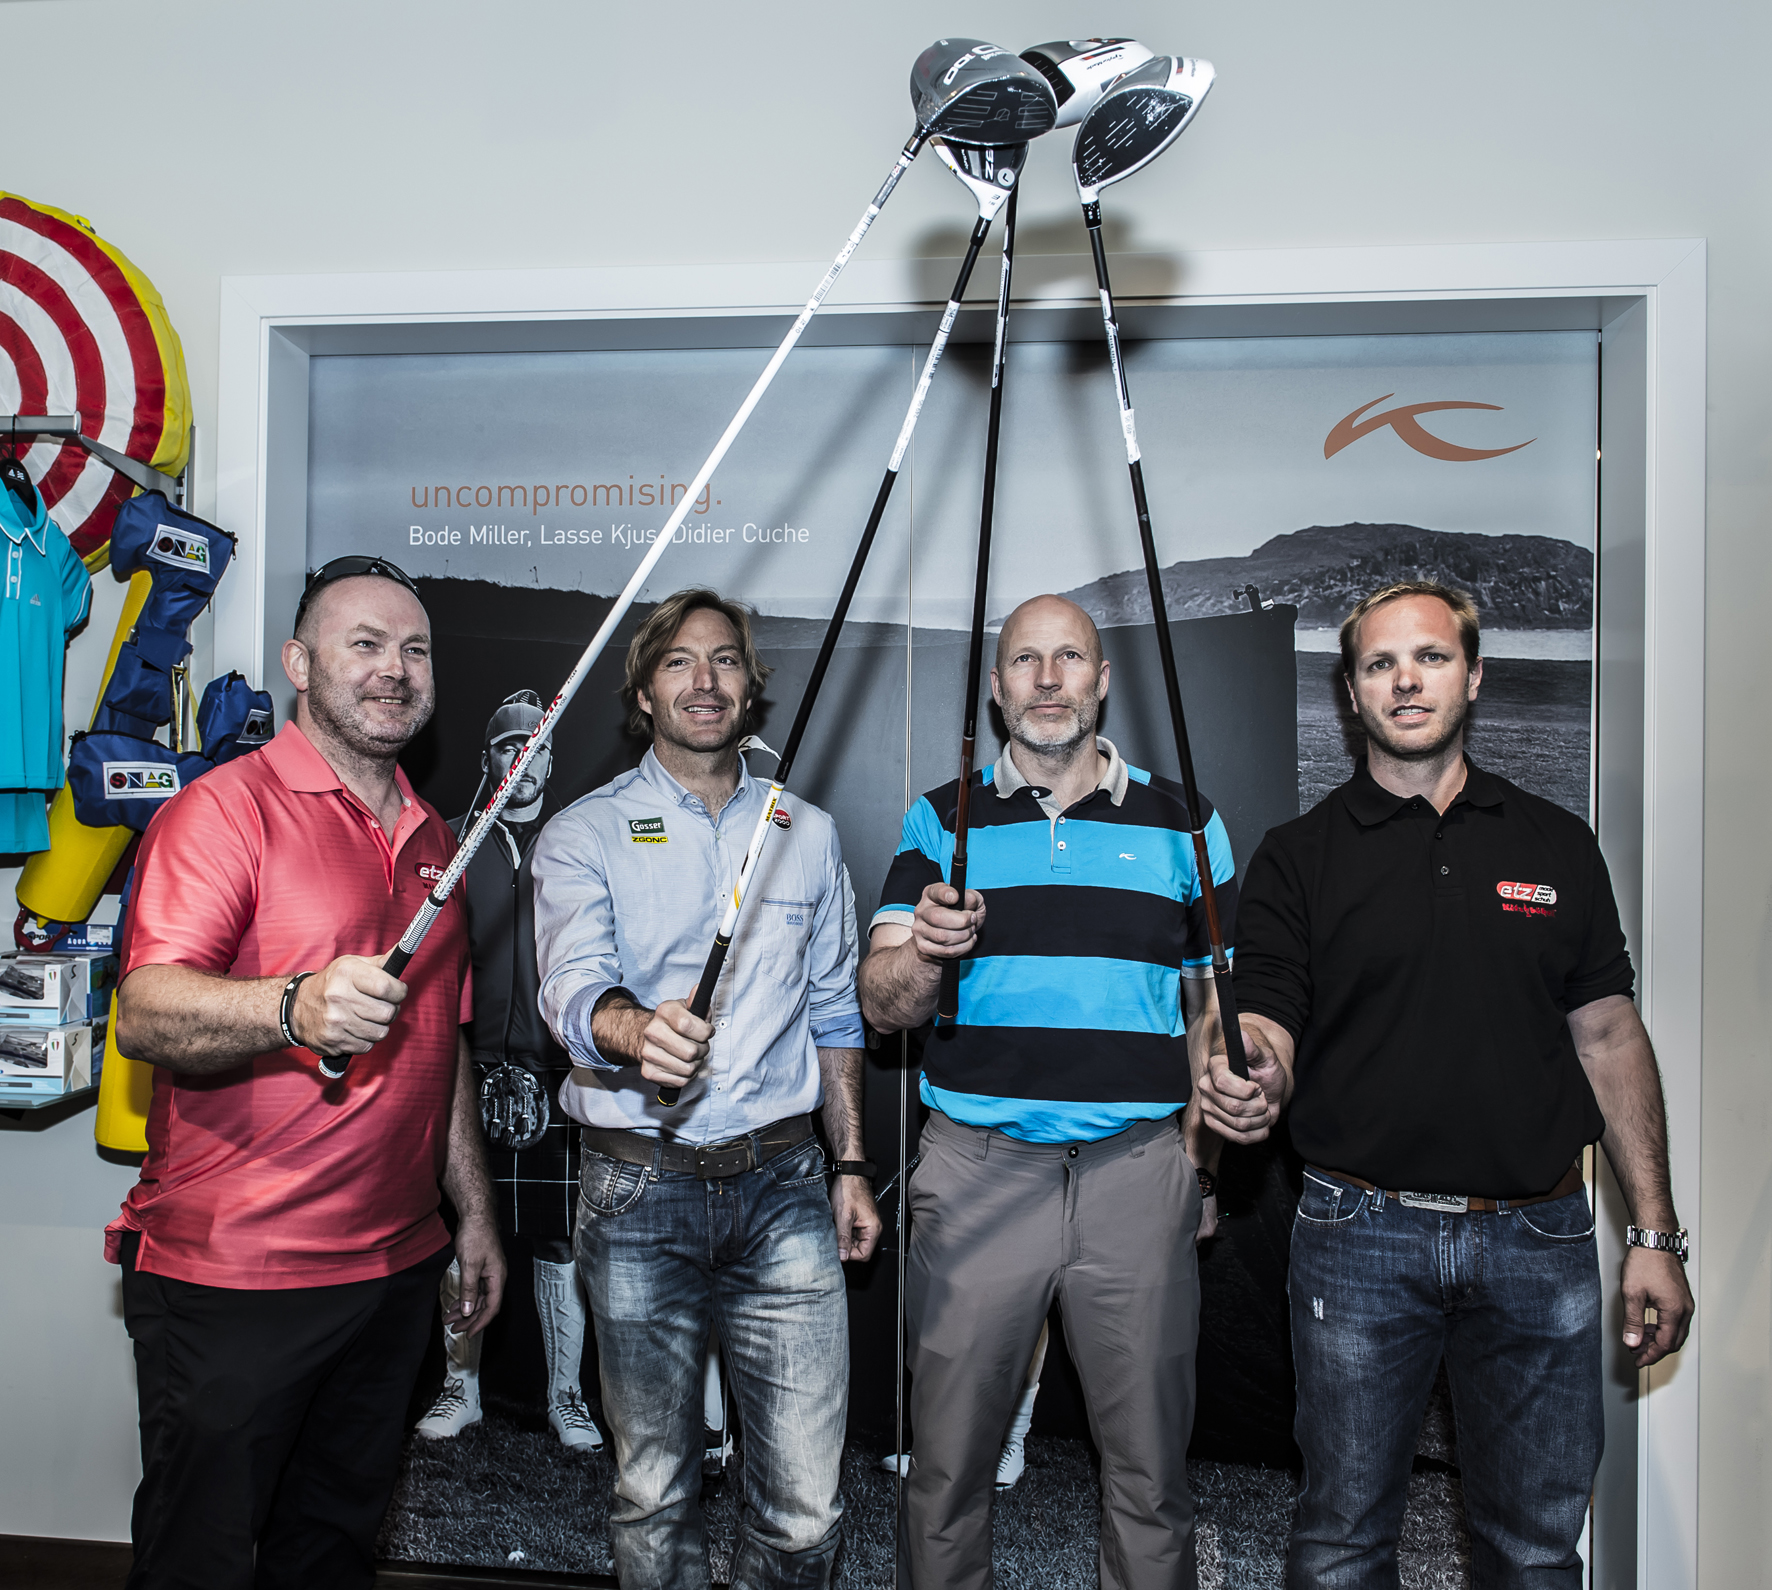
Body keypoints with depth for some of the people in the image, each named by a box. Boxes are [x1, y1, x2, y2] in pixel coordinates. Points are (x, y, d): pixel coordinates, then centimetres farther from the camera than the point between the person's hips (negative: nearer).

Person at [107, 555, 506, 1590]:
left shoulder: (435, 841, 13)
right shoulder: (227, 806, -10)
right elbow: (145, 1014, -22)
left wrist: (474, 1213, 17)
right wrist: (295, 1007, -41)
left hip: (395, 1268, 6)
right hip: (230, 1276, -6)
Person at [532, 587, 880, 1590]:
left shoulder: (807, 833, 11)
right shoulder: (586, 834, 1)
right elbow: (575, 987, -16)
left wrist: (852, 1164, 11)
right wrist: (636, 1030, -38)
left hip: (783, 1184, 2)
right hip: (640, 1186, -2)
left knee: (807, 1500, 4)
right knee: (655, 1490, 10)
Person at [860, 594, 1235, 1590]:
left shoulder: (1183, 820, 8)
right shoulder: (942, 821, 6)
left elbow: (1214, 1005, 13)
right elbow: (882, 1006, -3)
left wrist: (1203, 1149, 3)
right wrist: (923, 953, -24)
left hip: (1138, 1170, 1)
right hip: (977, 1169, 0)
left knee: (1151, 1470, 9)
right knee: (949, 1465, 9)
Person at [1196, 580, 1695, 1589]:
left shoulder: (1558, 845, 7)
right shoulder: (1300, 855, 1)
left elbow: (1609, 1035, 8)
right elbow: (1269, 1017, -7)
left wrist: (1655, 1233, 4)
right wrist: (1253, 1073, -32)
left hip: (1540, 1239, 2)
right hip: (1363, 1234, -2)